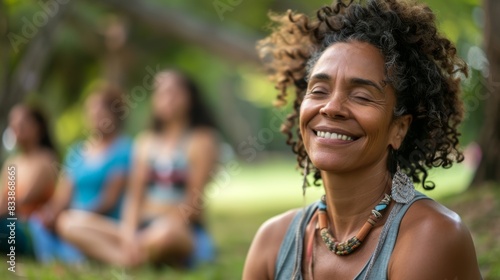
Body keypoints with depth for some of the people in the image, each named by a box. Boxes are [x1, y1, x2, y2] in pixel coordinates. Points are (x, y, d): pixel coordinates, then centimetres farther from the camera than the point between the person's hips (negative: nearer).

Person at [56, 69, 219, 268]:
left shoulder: (200, 140, 2)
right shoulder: (146, 141, 17)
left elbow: (193, 201, -7)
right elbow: (135, 194, 7)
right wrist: (128, 232, -10)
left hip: (185, 233, -6)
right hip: (141, 227, 6)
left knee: (165, 233, -44)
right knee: (69, 221, -12)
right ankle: (128, 259, -32)